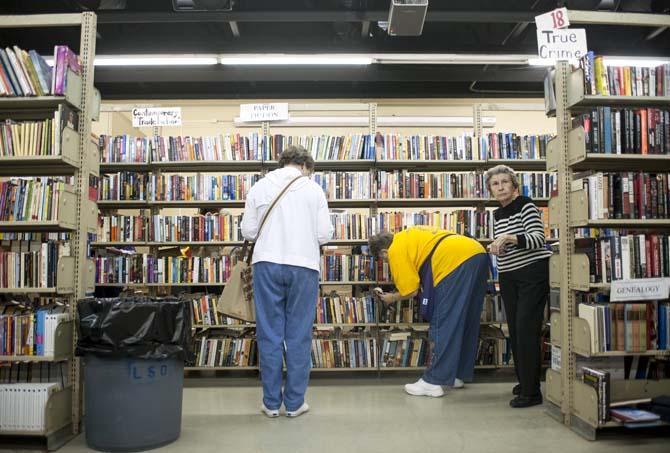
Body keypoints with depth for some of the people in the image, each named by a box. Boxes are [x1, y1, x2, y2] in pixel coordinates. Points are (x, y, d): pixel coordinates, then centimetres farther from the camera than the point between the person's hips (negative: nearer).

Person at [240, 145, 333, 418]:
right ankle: (294, 402, 14)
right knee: (299, 336, 8)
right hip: (303, 265, -1)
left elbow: (248, 231, 5)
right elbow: (324, 234, -1)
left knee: (269, 334, 9)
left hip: (267, 264, 1)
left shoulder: (260, 187, 6)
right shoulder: (313, 189, 2)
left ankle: (271, 402, 16)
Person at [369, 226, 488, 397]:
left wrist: (392, 298, 18)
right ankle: (457, 375, 27)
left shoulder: (396, 250, 2)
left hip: (458, 261, -10)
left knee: (442, 323, -3)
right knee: (466, 321, 15)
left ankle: (433, 382, 2)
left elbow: (411, 291, 1)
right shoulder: (409, 237, 28)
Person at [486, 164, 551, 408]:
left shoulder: (526, 206, -9)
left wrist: (509, 238, -32)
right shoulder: (497, 214, 12)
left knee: (526, 330, -11)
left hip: (533, 273, -7)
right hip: (508, 277, 7)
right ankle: (524, 381, 24)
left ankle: (531, 391, -5)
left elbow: (538, 239, -20)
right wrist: (496, 249, 2)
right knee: (514, 330, 9)